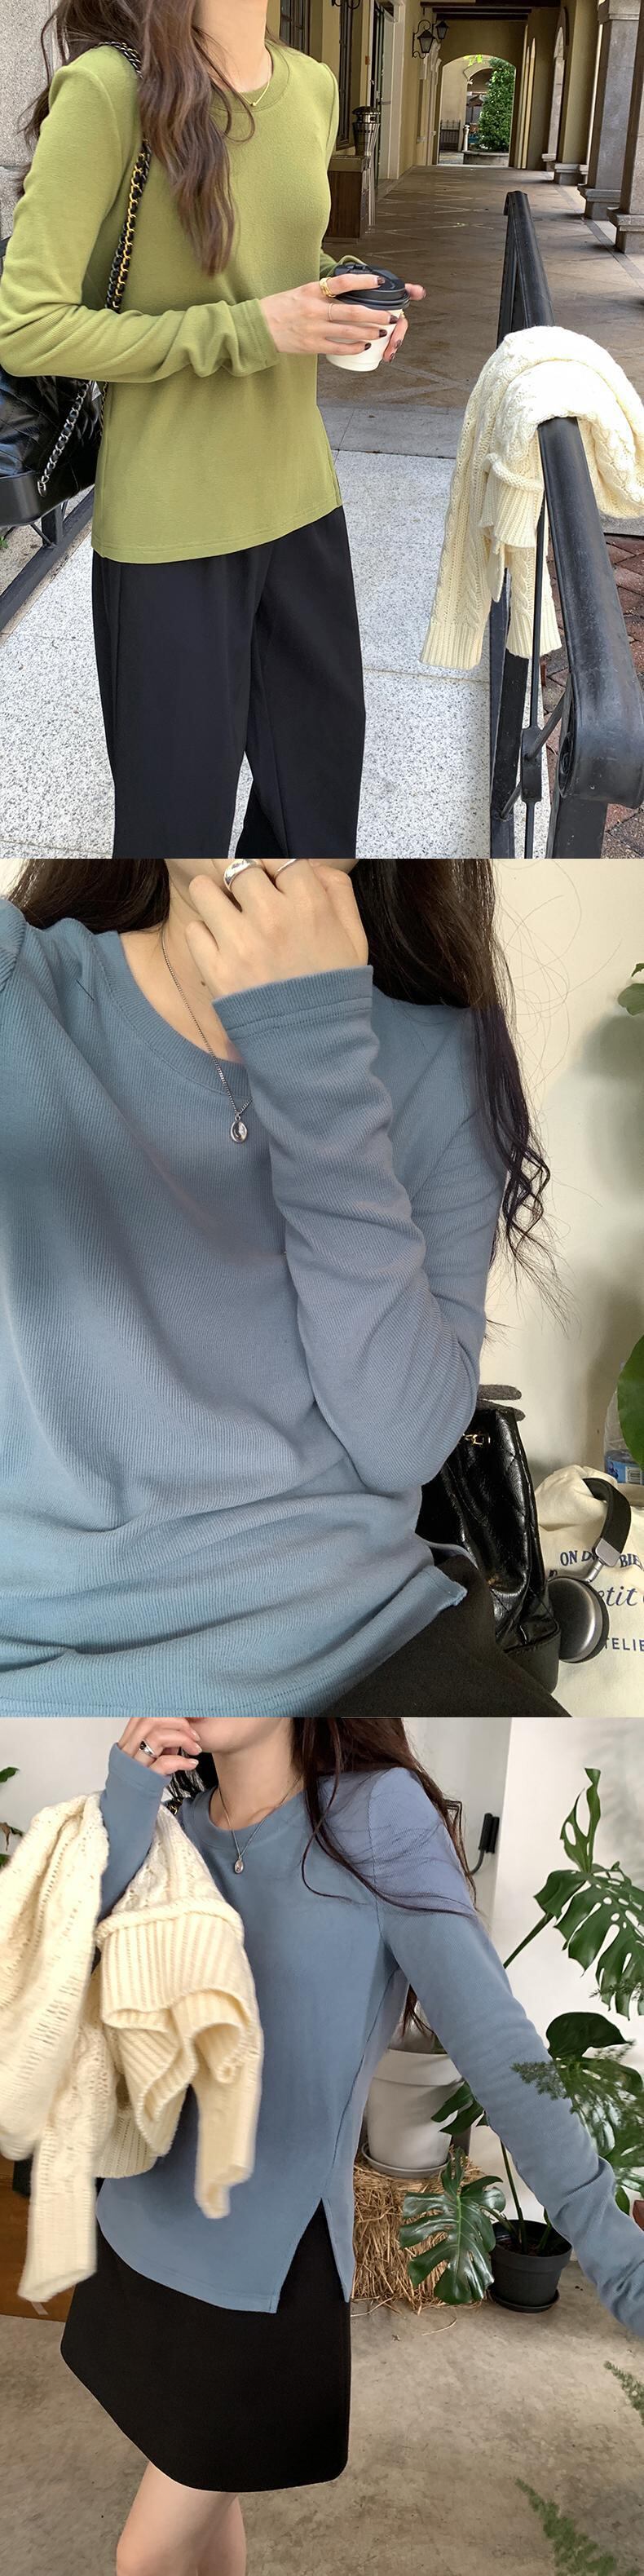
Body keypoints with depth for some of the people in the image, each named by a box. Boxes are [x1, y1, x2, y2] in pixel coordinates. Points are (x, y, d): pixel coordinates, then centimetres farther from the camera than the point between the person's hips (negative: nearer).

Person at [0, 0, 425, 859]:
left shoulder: (314, 87, 3)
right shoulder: (108, 89, -18)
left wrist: (343, 295, -2)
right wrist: (248, 330, -22)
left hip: (298, 492, 7)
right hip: (171, 522, -6)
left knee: (323, 772, 18)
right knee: (180, 809, 6)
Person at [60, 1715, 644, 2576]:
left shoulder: (378, 1813, -18)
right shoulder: (175, 1828, -2)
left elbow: (494, 2037, -21)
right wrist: (119, 1828, -23)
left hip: (264, 2265, -5)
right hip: (145, 2230, 5)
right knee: (199, 2493, 20)